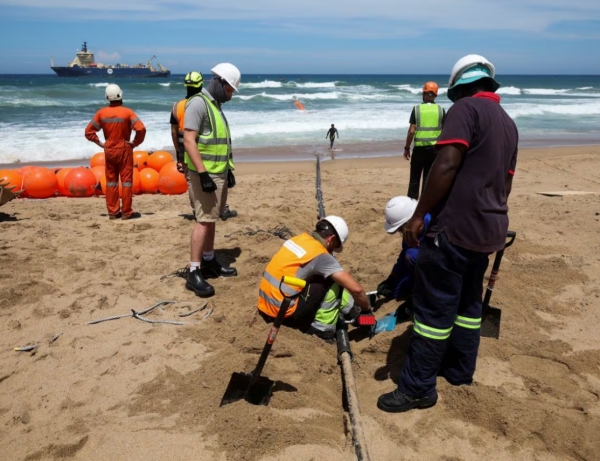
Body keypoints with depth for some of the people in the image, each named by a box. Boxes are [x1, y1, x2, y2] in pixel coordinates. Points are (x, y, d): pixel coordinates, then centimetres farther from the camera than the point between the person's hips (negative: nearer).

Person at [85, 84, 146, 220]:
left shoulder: (101, 113, 0)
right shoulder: (127, 112, -11)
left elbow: (89, 131, 2)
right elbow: (141, 128, -22)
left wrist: (100, 143, 7)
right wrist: (136, 142, -9)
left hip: (109, 150, 3)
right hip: (124, 149, -3)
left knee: (111, 181, 11)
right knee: (126, 180, 4)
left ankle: (113, 212, 13)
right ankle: (126, 212, 5)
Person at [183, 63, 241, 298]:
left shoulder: (215, 105, 17)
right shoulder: (198, 103, -13)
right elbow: (189, 141, -20)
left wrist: (229, 170, 21)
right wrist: (203, 174, -25)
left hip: (219, 172, 9)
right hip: (205, 173, -9)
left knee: (211, 220, 14)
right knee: (204, 221, -10)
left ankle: (209, 262, 24)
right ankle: (193, 273, -6)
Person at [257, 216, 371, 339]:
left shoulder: (300, 238, 9)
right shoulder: (321, 255, -13)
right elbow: (356, 289, -15)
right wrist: (367, 309, 6)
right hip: (284, 313, -8)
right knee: (334, 282, -1)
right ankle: (322, 327, 5)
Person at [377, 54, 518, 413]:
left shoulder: (466, 108, -9)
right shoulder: (508, 123, 17)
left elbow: (447, 165, -21)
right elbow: (506, 182, 20)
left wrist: (419, 215, -19)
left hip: (455, 226, -9)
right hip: (488, 229, 9)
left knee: (434, 307, -4)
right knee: (468, 302, 19)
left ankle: (418, 388, 4)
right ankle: (460, 371, 30)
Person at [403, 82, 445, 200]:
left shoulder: (416, 109, -4)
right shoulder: (441, 110, 1)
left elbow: (411, 131, -7)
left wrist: (407, 148, 3)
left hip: (419, 148, -1)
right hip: (434, 148, 1)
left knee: (415, 177, 8)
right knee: (429, 177, 8)